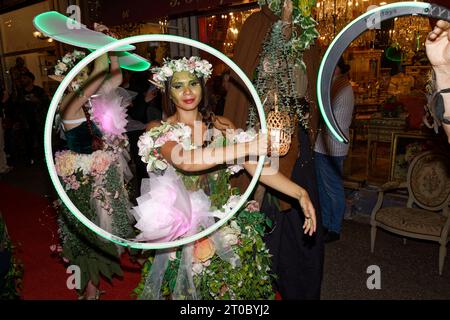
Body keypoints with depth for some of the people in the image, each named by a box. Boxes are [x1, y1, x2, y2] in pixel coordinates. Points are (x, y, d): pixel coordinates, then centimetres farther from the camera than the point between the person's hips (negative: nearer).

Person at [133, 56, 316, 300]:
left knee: (235, 288, 9)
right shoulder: (157, 130, -4)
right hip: (184, 233, -2)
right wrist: (247, 146, -30)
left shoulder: (221, 125, 4)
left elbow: (254, 166, -5)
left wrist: (299, 192, -18)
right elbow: (184, 161, -25)